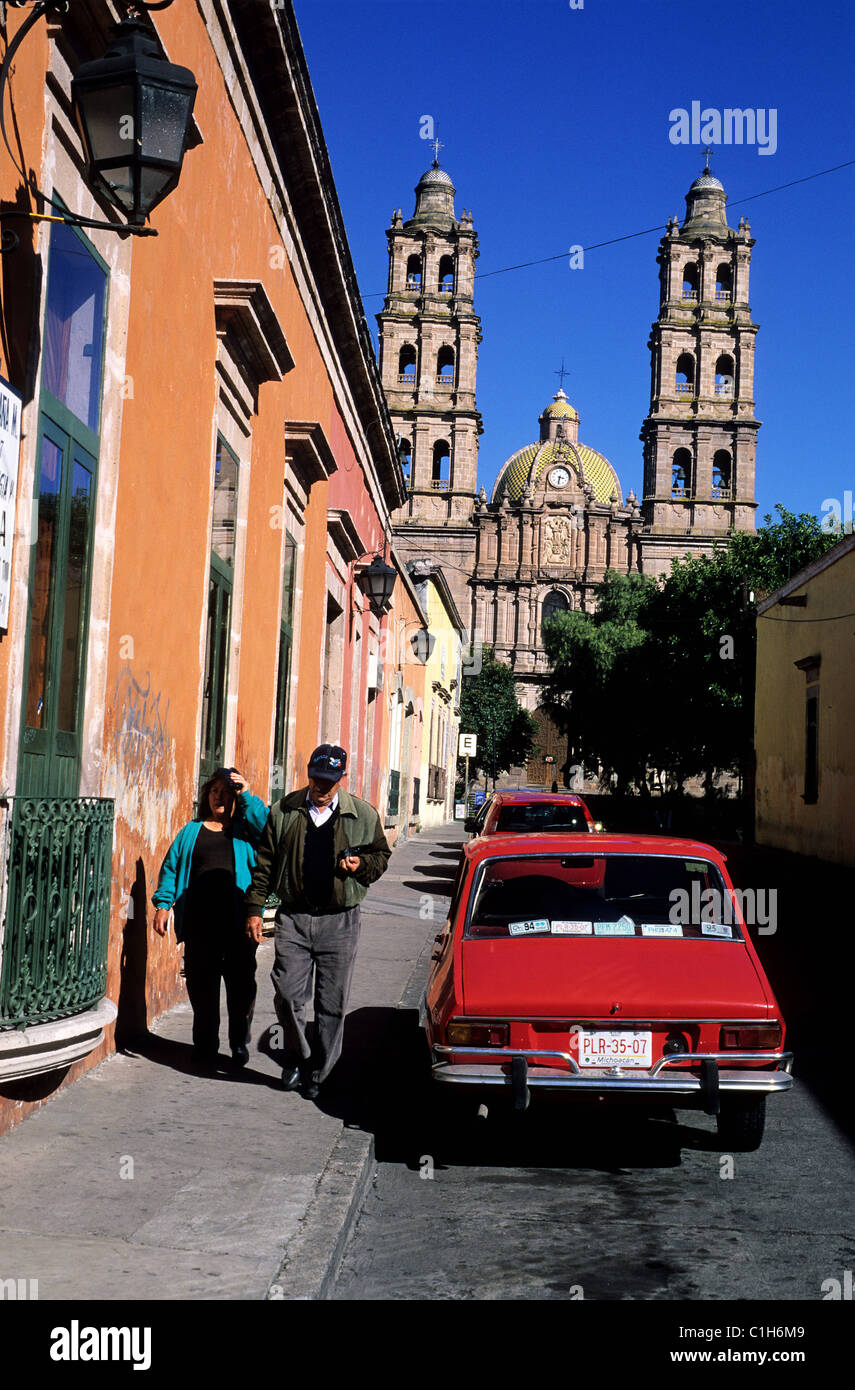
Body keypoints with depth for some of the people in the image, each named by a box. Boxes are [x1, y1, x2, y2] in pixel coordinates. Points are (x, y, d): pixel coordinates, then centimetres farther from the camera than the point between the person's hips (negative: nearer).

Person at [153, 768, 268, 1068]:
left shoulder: (245, 829, 11)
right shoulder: (191, 831, 16)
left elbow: (266, 827, -10)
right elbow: (171, 867, 14)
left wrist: (245, 795, -10)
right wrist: (162, 905, 4)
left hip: (239, 922, -1)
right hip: (200, 922, 2)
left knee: (241, 983, 1)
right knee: (202, 986, 5)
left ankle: (240, 1043, 17)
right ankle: (206, 1045, 18)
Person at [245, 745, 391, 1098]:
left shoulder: (363, 815, 3)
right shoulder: (284, 811, 5)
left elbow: (381, 856, 14)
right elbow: (265, 863, 9)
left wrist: (360, 865, -9)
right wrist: (254, 909, 4)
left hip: (339, 922, 0)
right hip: (292, 918, 0)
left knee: (332, 1004, 4)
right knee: (288, 995, -5)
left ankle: (318, 1074, 19)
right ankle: (297, 1058, 20)